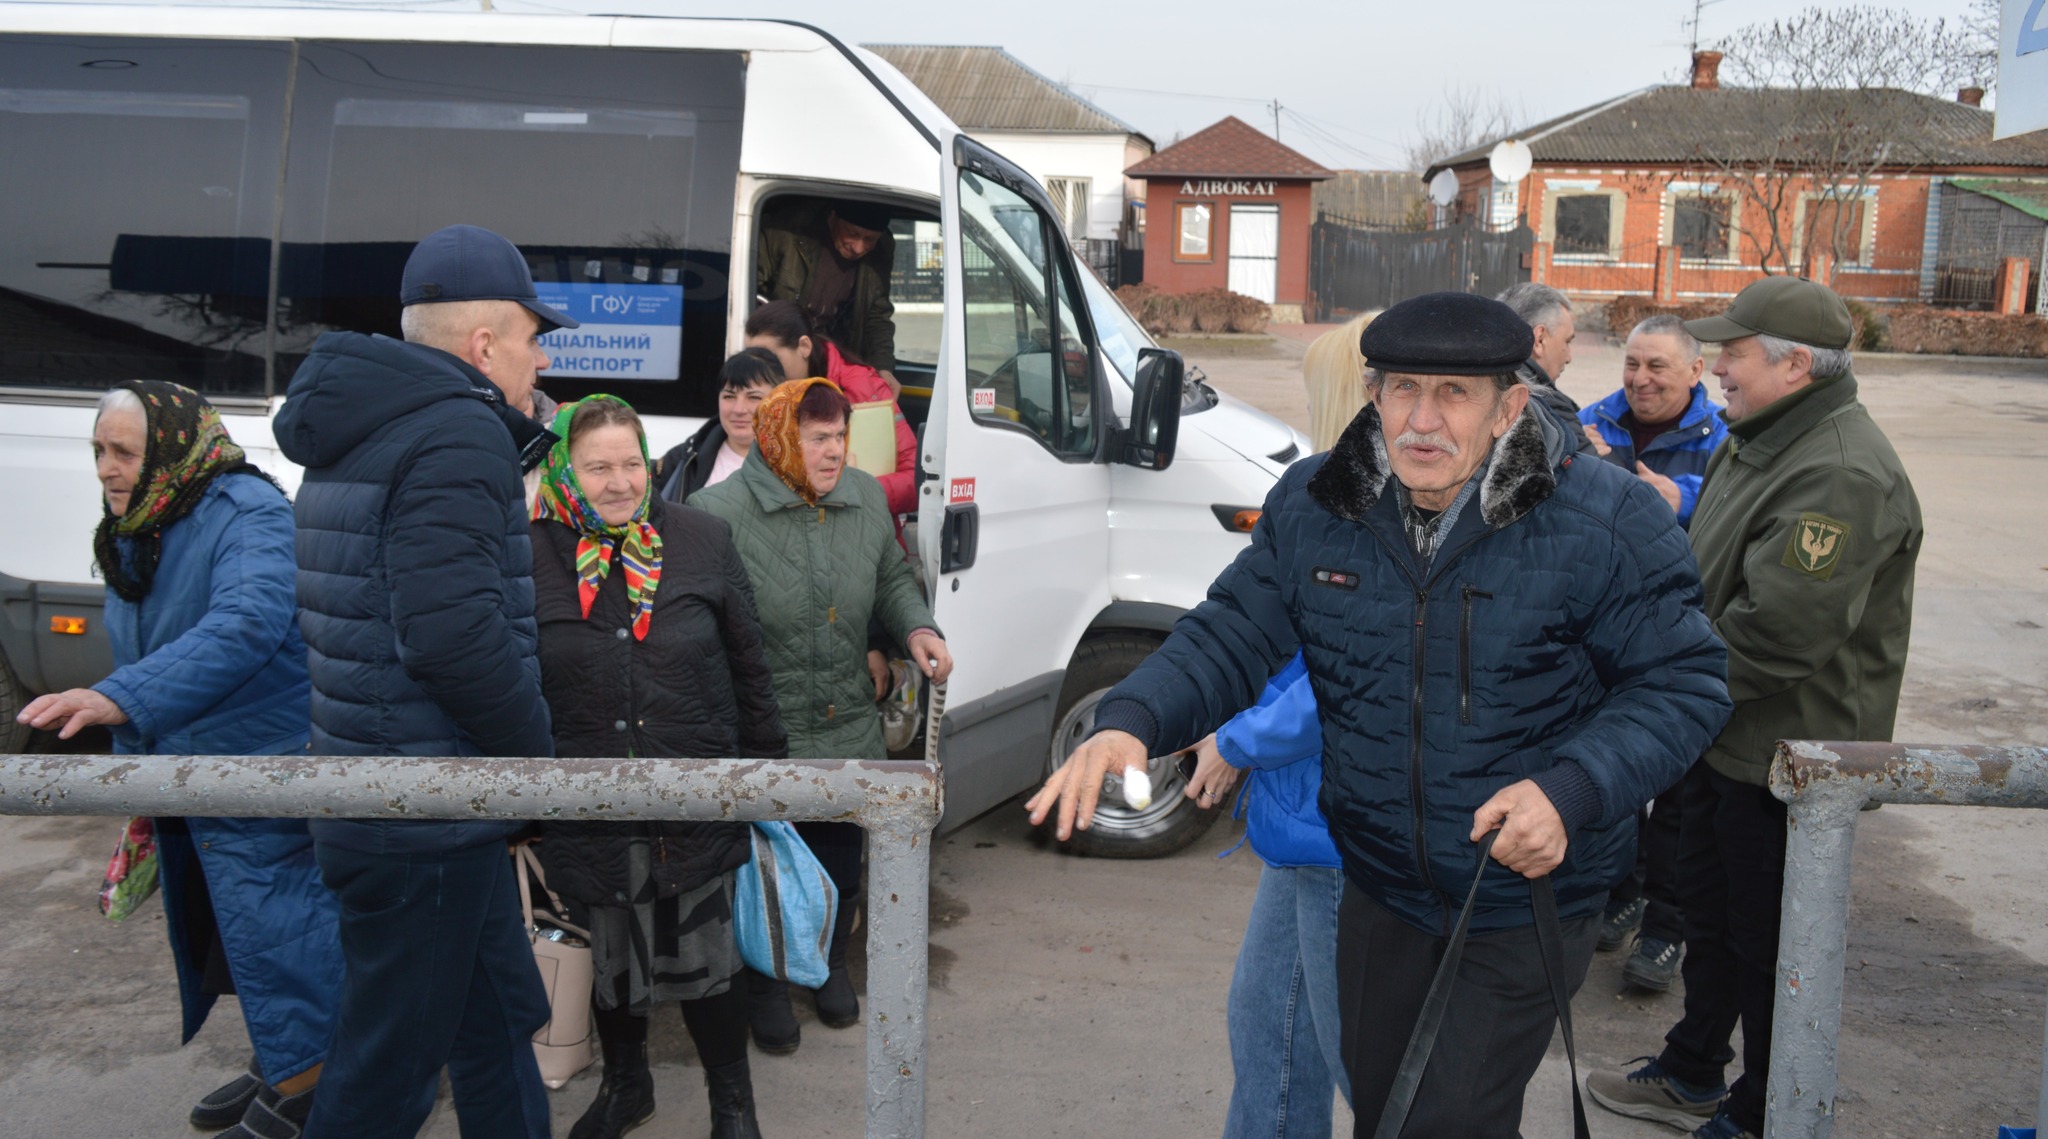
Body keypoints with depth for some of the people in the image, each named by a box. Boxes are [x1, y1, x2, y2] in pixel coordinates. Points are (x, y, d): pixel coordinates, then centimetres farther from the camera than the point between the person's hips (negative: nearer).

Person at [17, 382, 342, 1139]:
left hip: (258, 763, -9)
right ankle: (278, 1060, 36)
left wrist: (121, 699, -45)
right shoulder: (134, 534, 9)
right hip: (189, 772, 9)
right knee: (232, 924, 19)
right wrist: (136, 760, 20)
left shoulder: (247, 515, -21)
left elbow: (248, 623, -37)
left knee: (267, 922, -2)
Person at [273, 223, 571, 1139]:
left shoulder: (364, 431, 15)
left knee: (502, 1015, 20)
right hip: (427, 818, -10)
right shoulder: (459, 433, -16)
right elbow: (453, 634, -26)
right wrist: (540, 755, -12)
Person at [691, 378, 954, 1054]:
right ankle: (766, 986, 37)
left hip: (850, 732, 6)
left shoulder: (865, 498, 2)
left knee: (842, 868, 21)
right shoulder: (720, 514, -19)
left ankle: (829, 966, 49)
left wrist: (917, 629, -2)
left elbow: (891, 579, 17)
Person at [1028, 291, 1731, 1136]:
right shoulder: (1312, 509, -8)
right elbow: (1230, 637, -5)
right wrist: (1131, 721, -25)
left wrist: (1571, 791, -29)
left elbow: (1682, 683, -13)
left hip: (1529, 891, -4)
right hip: (1380, 884, 5)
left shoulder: (1604, 524, -18)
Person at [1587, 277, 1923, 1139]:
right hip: (1726, 737, 10)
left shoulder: (1842, 477, -26)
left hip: (1786, 754, -10)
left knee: (1768, 940, 5)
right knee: (1707, 911, 22)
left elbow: (1778, 630, -31)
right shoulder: (1757, 442, 8)